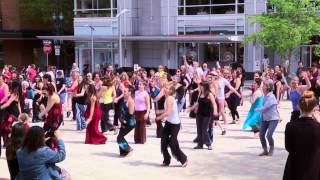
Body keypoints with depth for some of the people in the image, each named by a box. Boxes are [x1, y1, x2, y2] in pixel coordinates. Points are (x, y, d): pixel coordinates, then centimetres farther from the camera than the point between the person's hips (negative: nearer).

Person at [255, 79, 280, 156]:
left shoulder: (271, 97, -22)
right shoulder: (265, 96, 2)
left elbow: (264, 108, -21)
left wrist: (256, 109, -5)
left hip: (273, 119, -8)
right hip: (265, 118, 8)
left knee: (269, 135, -16)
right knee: (261, 135, 3)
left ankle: (271, 150, 10)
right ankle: (265, 150, 20)